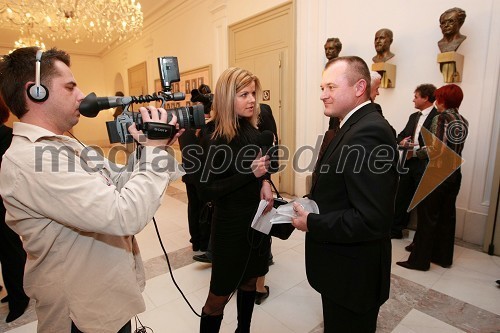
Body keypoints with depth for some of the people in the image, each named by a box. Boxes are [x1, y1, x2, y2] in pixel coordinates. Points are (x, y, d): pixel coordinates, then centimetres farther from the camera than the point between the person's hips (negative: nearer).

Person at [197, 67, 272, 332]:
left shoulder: (252, 130, 0)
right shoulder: (214, 138, -18)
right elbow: (206, 191, -19)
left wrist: (265, 183, -8)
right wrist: (250, 173, -26)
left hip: (257, 217, 7)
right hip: (231, 224, -7)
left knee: (249, 281, 24)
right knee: (219, 295, 9)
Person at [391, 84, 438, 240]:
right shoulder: (413, 116, 15)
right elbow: (401, 135, 16)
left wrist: (415, 150, -17)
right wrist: (402, 141, -5)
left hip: (425, 166, -7)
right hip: (408, 163, 7)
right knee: (401, 198, 12)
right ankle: (396, 229, 25)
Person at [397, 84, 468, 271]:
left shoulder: (441, 118, -13)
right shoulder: (463, 121, 8)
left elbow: (435, 150, -19)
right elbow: (454, 148, 9)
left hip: (437, 173, -7)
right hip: (455, 174, 8)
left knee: (428, 216, 1)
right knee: (447, 216, 15)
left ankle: (420, 260, 10)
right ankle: (444, 257, 29)